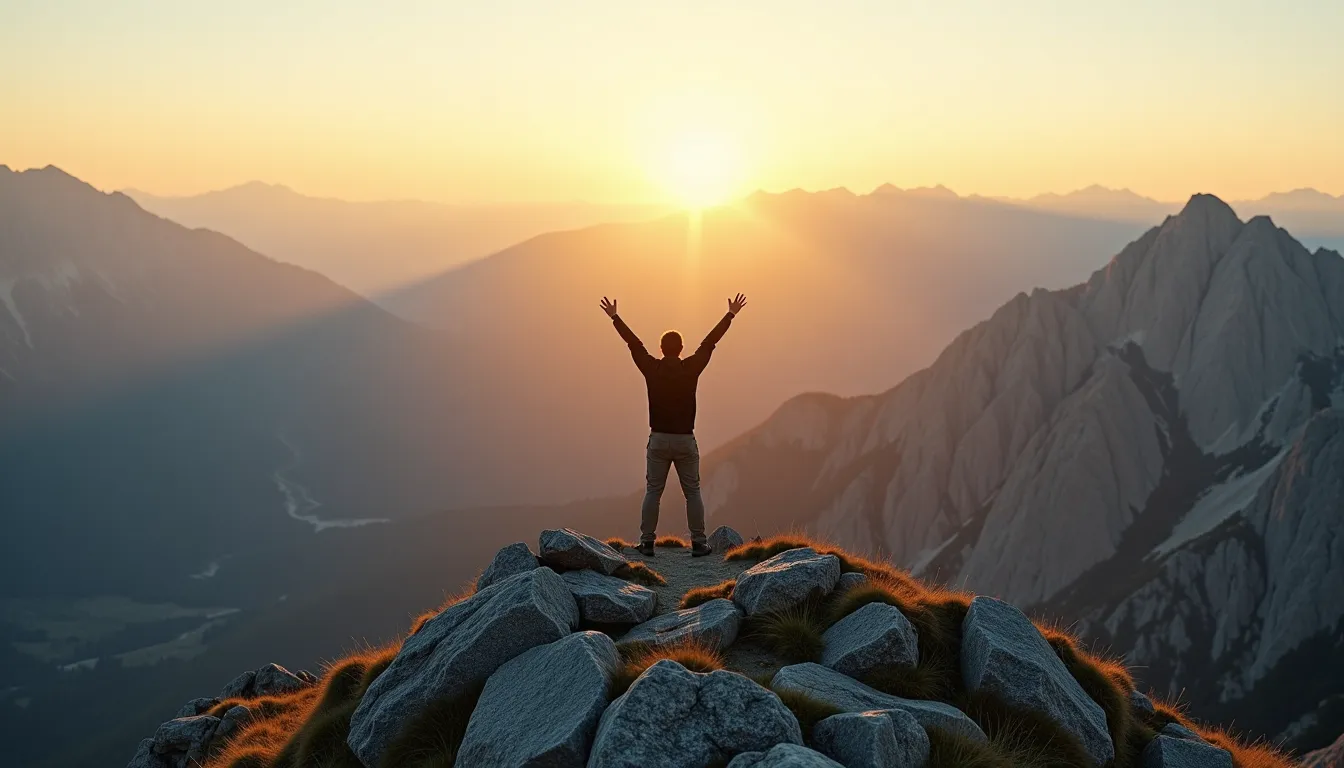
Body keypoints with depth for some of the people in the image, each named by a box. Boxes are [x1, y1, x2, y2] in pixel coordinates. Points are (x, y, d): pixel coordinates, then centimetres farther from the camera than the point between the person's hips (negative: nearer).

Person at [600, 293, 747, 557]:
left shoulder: (652, 368, -4)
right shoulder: (691, 368, -5)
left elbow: (633, 342, 6)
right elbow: (710, 342, 2)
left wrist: (614, 317, 17)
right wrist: (730, 314, 10)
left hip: (658, 439, 1)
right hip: (685, 440, -1)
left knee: (652, 492, 6)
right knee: (693, 493, 5)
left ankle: (647, 543, 4)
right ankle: (698, 543, 4)